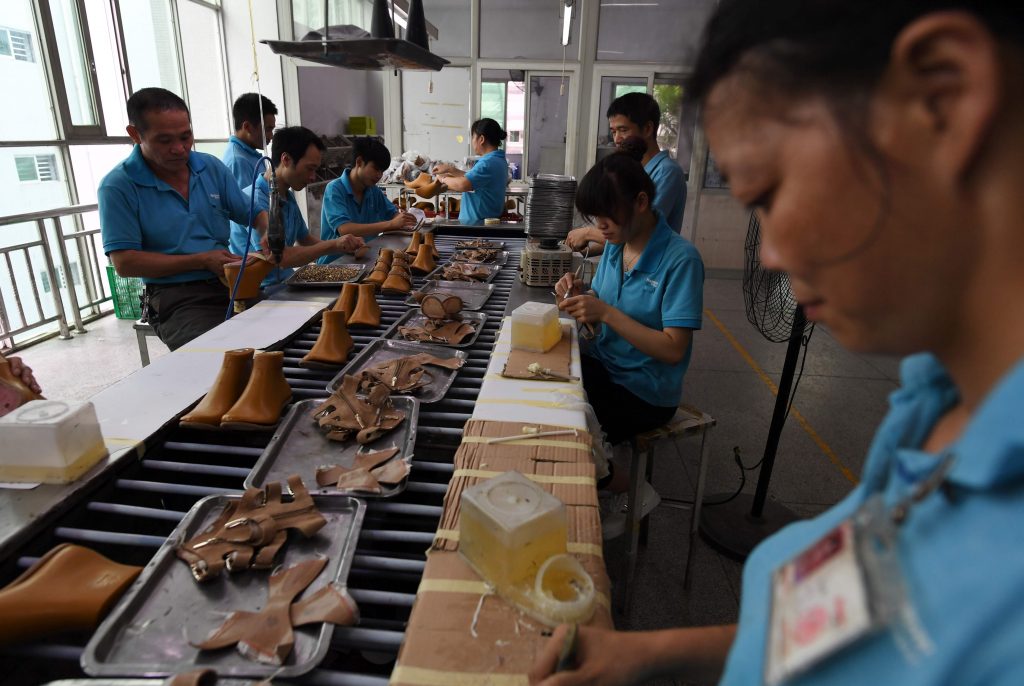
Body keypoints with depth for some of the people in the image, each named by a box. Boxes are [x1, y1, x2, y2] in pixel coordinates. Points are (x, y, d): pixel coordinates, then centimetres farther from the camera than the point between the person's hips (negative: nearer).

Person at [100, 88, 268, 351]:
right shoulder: (118, 187, -3)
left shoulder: (211, 167, 9)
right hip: (177, 299, -4)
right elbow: (125, 262, -7)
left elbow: (255, 213, 14)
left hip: (230, 284, 5)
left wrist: (269, 234, -10)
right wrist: (202, 261, -12)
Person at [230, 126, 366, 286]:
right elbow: (277, 258, -23)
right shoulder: (255, 199, -16)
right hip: (263, 291, -8)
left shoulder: (288, 197, 12)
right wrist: (332, 245, -17)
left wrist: (346, 245, 6)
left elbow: (305, 239, 22)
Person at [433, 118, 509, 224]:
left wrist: (444, 178, -12)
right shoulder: (498, 160, 13)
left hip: (478, 222, -10)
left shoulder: (488, 163, -20)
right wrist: (450, 169, 18)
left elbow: (462, 185, -31)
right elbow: (472, 178, 23)